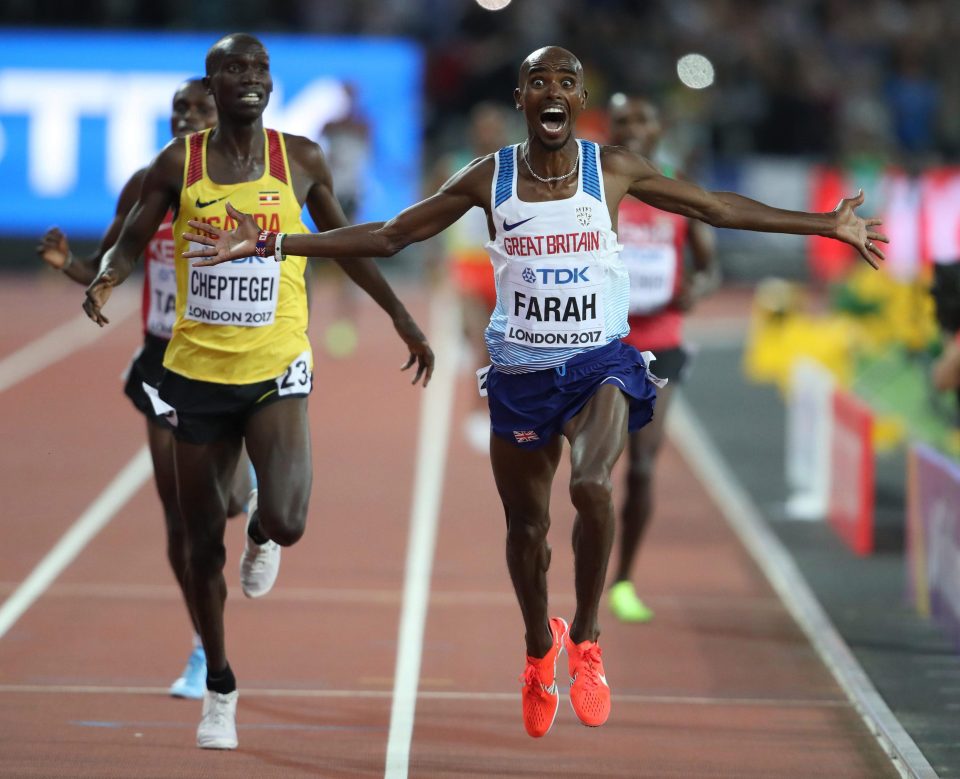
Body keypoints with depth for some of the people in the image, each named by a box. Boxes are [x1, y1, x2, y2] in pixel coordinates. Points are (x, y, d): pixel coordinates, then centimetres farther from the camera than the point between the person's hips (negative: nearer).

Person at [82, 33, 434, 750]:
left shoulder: (300, 159, 1)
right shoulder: (177, 164, -1)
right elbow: (133, 239, 5)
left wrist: (402, 318, 15)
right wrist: (105, 278, -18)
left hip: (276, 369, -1)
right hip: (197, 369, 1)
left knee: (285, 520, -21)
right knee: (203, 539, 7)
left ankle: (262, 538, 19)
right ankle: (219, 688, 24)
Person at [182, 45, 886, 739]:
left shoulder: (613, 170, -2)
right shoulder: (488, 179, -1)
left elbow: (715, 207, 7)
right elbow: (388, 236, 5)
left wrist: (826, 226, 5)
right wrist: (270, 244, 0)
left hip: (601, 362, -2)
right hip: (520, 370, 2)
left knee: (591, 486, -29)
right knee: (526, 524, 10)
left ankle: (586, 637, -8)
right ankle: (540, 647, 40)